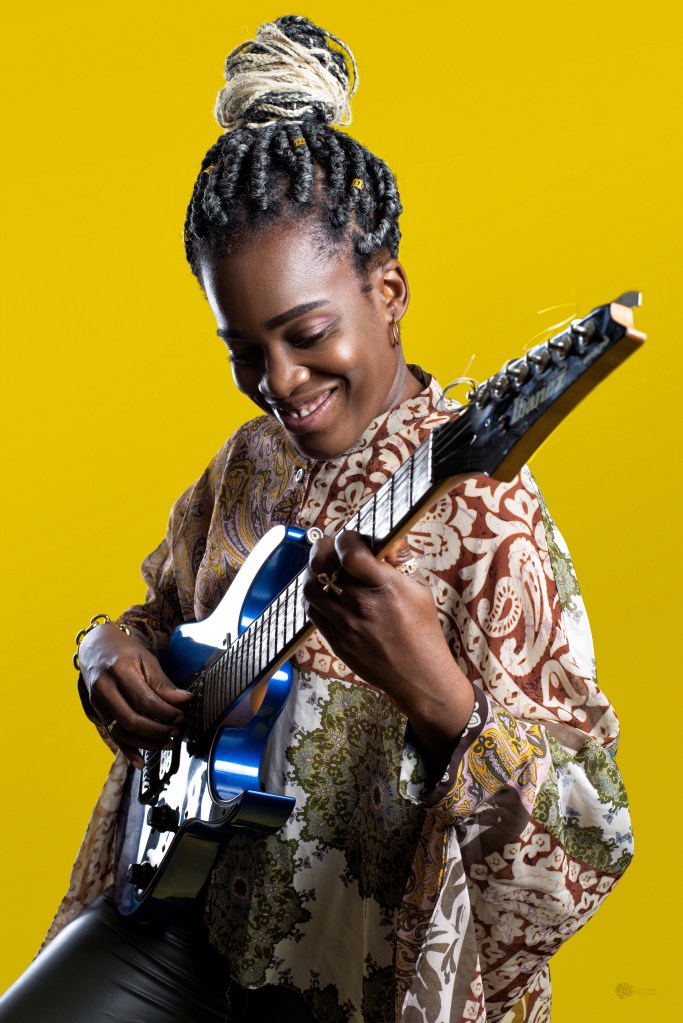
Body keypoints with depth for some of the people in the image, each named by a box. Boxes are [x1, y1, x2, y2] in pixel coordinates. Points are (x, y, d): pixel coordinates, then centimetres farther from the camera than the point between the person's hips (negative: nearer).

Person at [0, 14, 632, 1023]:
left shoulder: (480, 507, -20)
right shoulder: (250, 464, 2)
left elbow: (592, 842, -23)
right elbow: (160, 611, 19)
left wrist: (440, 702, -40)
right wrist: (114, 651, -4)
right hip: (192, 911, 6)